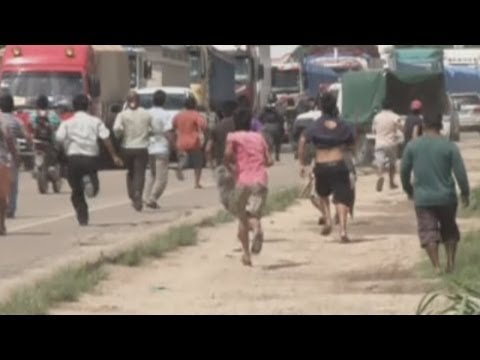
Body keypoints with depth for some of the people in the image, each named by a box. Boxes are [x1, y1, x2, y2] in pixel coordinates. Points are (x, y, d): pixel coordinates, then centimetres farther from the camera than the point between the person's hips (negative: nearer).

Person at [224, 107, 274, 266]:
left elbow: (228, 154, -13)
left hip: (243, 180, -2)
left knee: (242, 217, 14)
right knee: (253, 215, -6)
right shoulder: (259, 137, 16)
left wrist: (228, 165, 6)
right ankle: (257, 229, -42)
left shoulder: (233, 137, 6)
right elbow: (269, 161, 13)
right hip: (261, 180, 2)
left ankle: (246, 254, 13)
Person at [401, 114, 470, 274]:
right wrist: (465, 193, 5)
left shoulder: (412, 146, -3)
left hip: (423, 199, 0)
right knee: (449, 230, 19)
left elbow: (404, 171, 4)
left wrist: (408, 189, 21)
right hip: (446, 197, 0)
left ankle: (437, 266, -4)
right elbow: (460, 172, -8)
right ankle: (451, 262, 17)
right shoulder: (450, 146, -7)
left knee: (428, 232, 4)